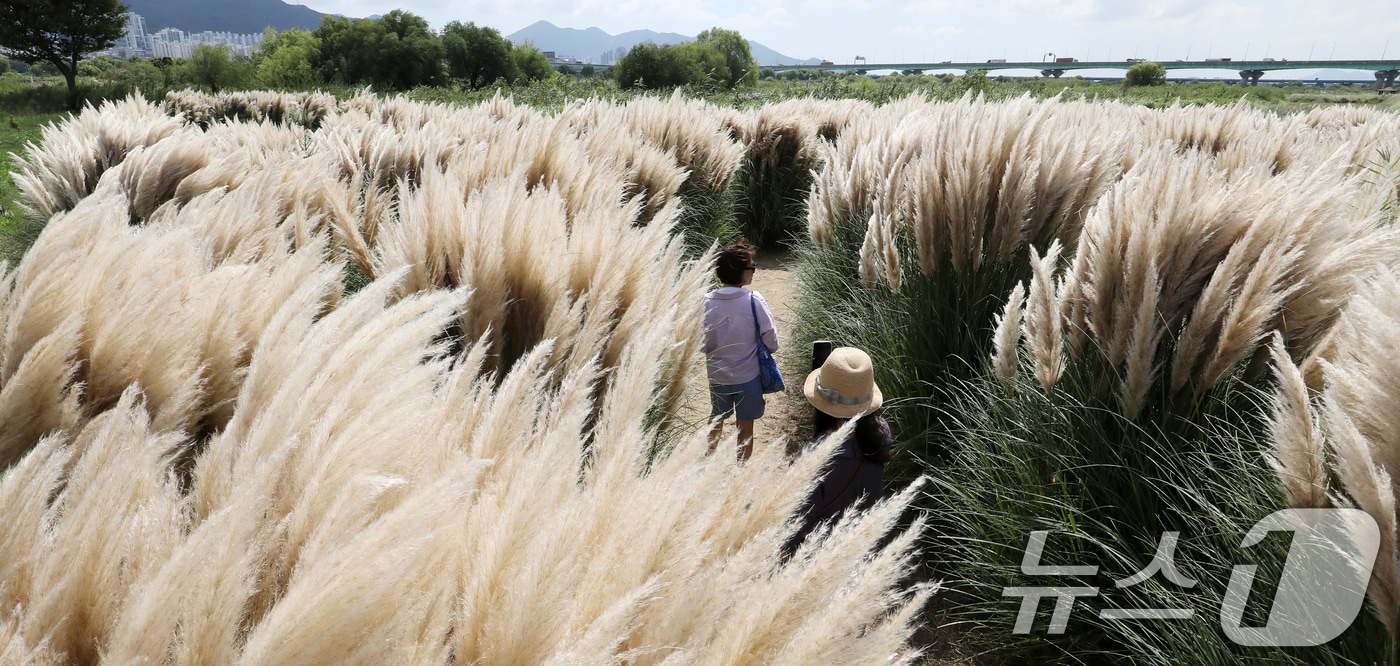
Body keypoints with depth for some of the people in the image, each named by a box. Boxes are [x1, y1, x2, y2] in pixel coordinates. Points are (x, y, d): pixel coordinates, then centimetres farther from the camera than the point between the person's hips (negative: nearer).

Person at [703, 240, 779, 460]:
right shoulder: (754, 300, -19)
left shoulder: (707, 302, -13)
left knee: (717, 419, 26)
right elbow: (771, 341, -13)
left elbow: (701, 343, -5)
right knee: (745, 428, 14)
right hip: (748, 374, -3)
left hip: (717, 374, 3)